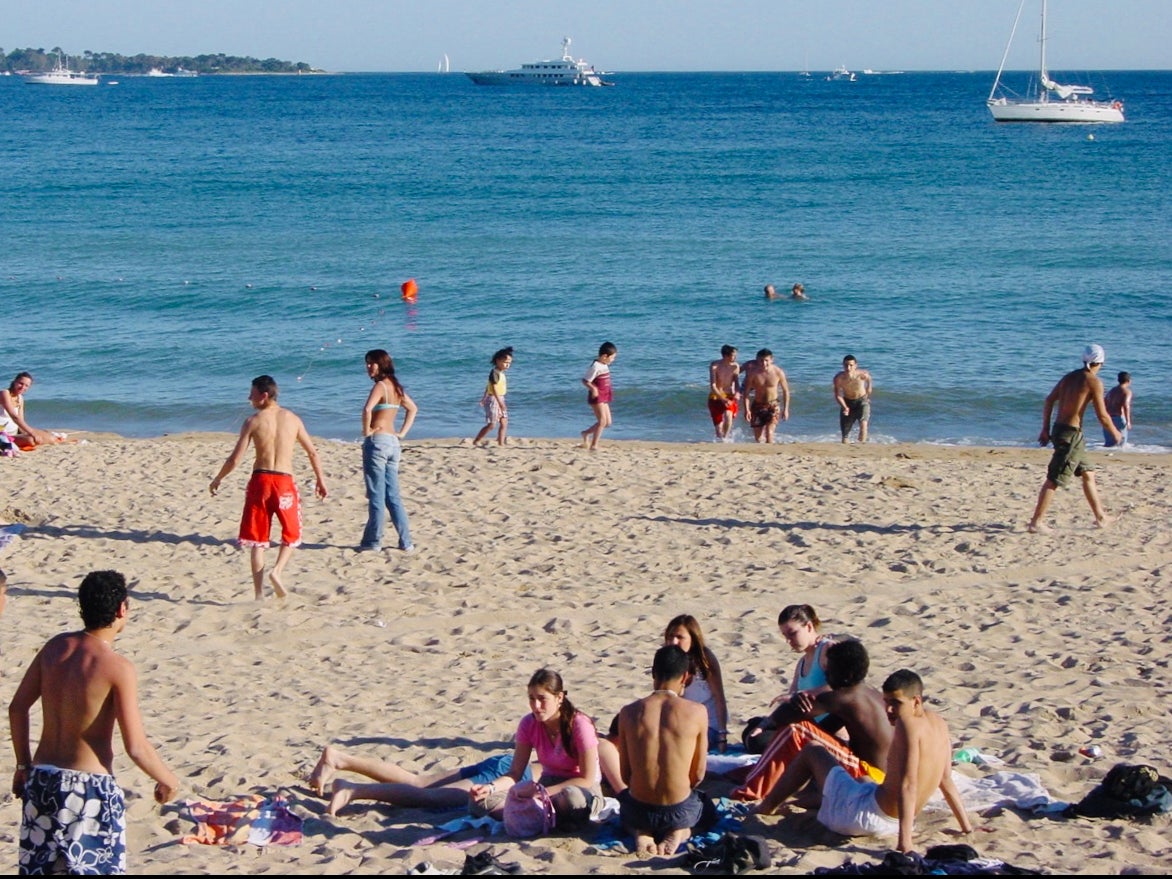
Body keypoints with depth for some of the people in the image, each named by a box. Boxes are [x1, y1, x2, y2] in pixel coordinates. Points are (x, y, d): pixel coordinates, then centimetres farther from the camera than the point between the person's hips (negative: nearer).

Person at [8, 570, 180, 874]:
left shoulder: (55, 647, 1)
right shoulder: (118, 668, -17)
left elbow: (17, 708, 9)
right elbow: (136, 747, -17)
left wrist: (24, 764, 21)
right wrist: (167, 780, 0)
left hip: (42, 780, 6)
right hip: (90, 787, -6)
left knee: (37, 867, 16)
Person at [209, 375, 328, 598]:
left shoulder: (253, 421, -4)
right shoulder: (292, 419, 4)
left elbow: (235, 459, -5)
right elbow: (313, 453, 9)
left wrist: (217, 479, 10)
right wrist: (320, 479, 23)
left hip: (260, 480, -1)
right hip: (284, 482, 1)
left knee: (257, 540, 8)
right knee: (292, 534, 19)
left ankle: (259, 594, 4)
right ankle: (277, 570, -6)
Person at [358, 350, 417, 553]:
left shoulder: (380, 386, -13)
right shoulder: (396, 387, 12)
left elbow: (367, 409, -30)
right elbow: (413, 409, 26)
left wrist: (366, 430, -14)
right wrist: (402, 433, 18)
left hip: (377, 441, -8)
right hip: (393, 442, 8)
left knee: (376, 496, -1)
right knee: (393, 496, 11)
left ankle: (372, 542, 6)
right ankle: (406, 542, 11)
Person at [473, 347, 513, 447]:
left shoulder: (501, 373, 12)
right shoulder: (495, 373, -17)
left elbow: (488, 386, 22)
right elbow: (494, 388, -25)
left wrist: (484, 397, 31)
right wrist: (500, 402, -31)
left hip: (500, 400, 9)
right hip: (493, 400, -9)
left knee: (504, 423, 4)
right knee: (491, 424, -6)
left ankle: (501, 444, 6)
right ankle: (475, 442, 3)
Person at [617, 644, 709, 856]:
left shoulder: (629, 712, -7)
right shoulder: (697, 712, -11)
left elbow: (625, 775, 1)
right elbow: (698, 775, -3)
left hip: (639, 811, 1)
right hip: (679, 812, -1)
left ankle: (641, 834, 6)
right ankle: (677, 833, 4)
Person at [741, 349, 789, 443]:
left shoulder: (778, 372, -13)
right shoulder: (752, 372, -13)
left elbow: (785, 391, 0)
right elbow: (746, 392, -5)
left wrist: (785, 409, -2)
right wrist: (746, 409, -12)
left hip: (773, 405, -2)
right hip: (758, 405, 2)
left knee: (769, 432, -19)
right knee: (758, 436, 7)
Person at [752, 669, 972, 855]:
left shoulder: (908, 724, -22)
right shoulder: (939, 724, 3)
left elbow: (908, 785, -28)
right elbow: (946, 782, 8)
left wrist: (905, 843, -32)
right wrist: (967, 828, 17)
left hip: (865, 817, -8)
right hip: (893, 825, 9)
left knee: (811, 752, 11)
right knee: (863, 780, 43)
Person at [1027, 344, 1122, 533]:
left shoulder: (1070, 376, 11)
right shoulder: (1093, 382, -11)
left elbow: (1049, 401, 11)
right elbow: (1102, 416, -11)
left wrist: (1045, 429, 16)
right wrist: (1115, 433, 6)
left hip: (1059, 428, 9)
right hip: (1071, 433, -9)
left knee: (1088, 474, 20)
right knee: (1054, 480, -7)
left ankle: (1100, 517, 30)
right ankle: (1036, 522, -7)